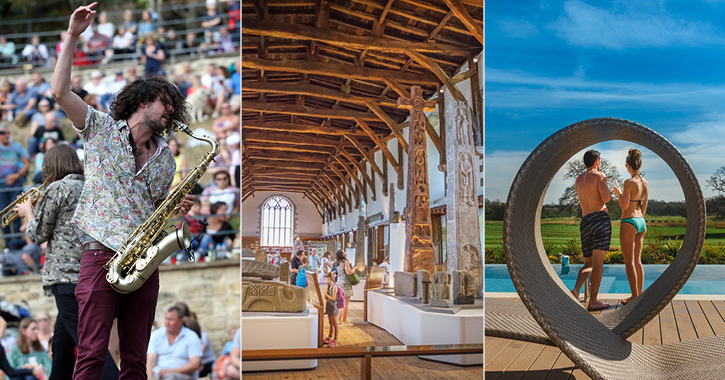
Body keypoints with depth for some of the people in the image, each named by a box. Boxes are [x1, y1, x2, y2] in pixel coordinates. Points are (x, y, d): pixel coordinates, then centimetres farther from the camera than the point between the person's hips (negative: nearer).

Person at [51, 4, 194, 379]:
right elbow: (60, 92, -4)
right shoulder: (101, 129, 8)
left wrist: (177, 207, 2)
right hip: (101, 255, -4)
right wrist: (72, 35, -8)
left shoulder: (165, 156, 19)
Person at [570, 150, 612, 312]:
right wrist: (610, 193, 12)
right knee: (598, 262, -5)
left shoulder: (578, 180, 21)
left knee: (588, 264, 12)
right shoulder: (599, 175, 0)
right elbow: (605, 198, -12)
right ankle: (593, 301, -7)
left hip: (585, 222, 6)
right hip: (600, 218, -6)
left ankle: (576, 290, -14)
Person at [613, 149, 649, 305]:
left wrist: (619, 193, 2)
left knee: (629, 261, -2)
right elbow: (644, 206, 14)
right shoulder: (645, 183, 7)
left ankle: (634, 297, -1)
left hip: (629, 223, -8)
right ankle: (639, 294, 15)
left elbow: (624, 206, -15)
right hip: (641, 222, 8)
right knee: (637, 260, 13)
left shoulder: (629, 183, -16)